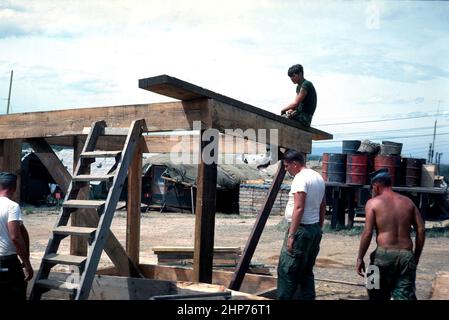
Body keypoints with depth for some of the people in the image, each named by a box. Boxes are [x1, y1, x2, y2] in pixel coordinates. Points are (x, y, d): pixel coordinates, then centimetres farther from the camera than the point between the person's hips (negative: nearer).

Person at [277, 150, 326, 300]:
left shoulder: (300, 178, -14)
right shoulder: (318, 177, 14)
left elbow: (298, 208, -22)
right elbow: (323, 207, 19)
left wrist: (291, 235, -22)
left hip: (302, 229, -9)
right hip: (315, 229, 9)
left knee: (286, 271, -4)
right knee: (306, 272, 13)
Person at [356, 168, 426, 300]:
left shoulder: (373, 203, 0)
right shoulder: (408, 202, 12)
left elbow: (367, 233, -8)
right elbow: (421, 230, 7)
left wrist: (360, 258, -1)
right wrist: (416, 256, 15)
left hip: (384, 255, -3)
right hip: (406, 255, 3)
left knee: (378, 296, 14)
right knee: (405, 296, 3)